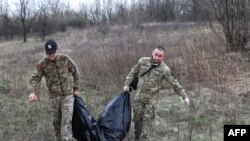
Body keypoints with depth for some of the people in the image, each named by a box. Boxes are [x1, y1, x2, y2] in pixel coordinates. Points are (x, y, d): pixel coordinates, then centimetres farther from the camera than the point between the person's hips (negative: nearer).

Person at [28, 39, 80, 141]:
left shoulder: (65, 59, -9)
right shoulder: (42, 64, -9)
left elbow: (75, 73, 4)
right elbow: (35, 78, -11)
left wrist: (76, 89, 7)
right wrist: (31, 92, -30)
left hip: (68, 95, -1)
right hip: (54, 96, 2)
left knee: (66, 121, -10)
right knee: (57, 121, 13)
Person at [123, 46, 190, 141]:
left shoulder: (165, 69, -13)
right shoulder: (143, 61, -5)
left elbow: (174, 83, -6)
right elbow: (133, 72, 9)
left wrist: (184, 96, -4)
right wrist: (127, 84, 5)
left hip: (151, 99, -3)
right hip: (138, 97, 3)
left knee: (148, 119, -6)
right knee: (137, 117, 11)